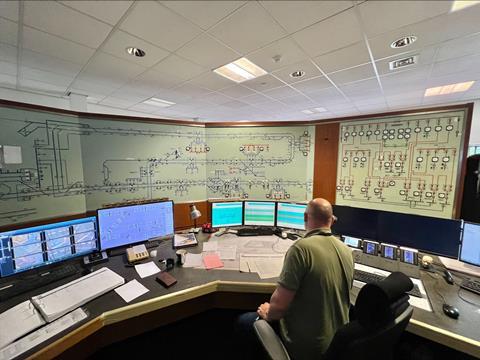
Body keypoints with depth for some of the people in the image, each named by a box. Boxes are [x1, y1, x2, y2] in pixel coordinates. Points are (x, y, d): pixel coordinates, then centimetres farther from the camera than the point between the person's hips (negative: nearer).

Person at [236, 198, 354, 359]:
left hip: (305, 346, -6)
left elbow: (280, 303, -25)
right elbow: (335, 296, 8)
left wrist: (269, 313, -3)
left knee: (244, 320, 13)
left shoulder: (301, 248, -27)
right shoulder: (347, 251, -6)